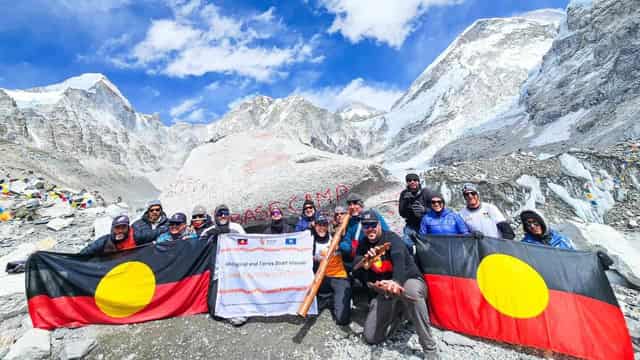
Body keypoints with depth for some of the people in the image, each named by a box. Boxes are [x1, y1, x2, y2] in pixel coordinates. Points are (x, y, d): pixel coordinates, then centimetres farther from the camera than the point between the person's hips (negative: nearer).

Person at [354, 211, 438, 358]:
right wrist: (365, 260, -32)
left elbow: (399, 260, -36)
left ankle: (430, 349, -27)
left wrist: (396, 282, -57)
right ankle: (397, 312, 21)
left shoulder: (391, 238, -16)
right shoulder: (363, 245, 4)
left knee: (411, 291, -44)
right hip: (384, 292, 6)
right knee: (371, 337, -2)